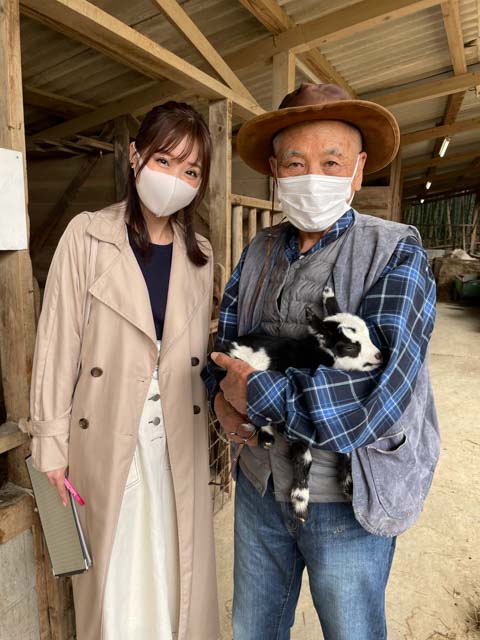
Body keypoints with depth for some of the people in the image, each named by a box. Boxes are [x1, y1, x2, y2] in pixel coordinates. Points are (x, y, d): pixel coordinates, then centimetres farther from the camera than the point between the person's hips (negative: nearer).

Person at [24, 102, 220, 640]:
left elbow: (196, 351, 9)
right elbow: (57, 342, -7)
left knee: (176, 567, 16)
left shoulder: (199, 253, 6)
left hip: (179, 438, 3)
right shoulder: (87, 235, -7)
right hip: (107, 436, -3)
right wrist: (51, 441, -7)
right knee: (115, 573, 13)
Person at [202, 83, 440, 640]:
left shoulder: (396, 254, -15)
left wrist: (257, 391, -23)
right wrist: (221, 397, -15)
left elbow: (381, 397, -26)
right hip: (259, 485, 5)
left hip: (347, 501, -4)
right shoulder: (258, 252, 1)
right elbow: (224, 341, 5)